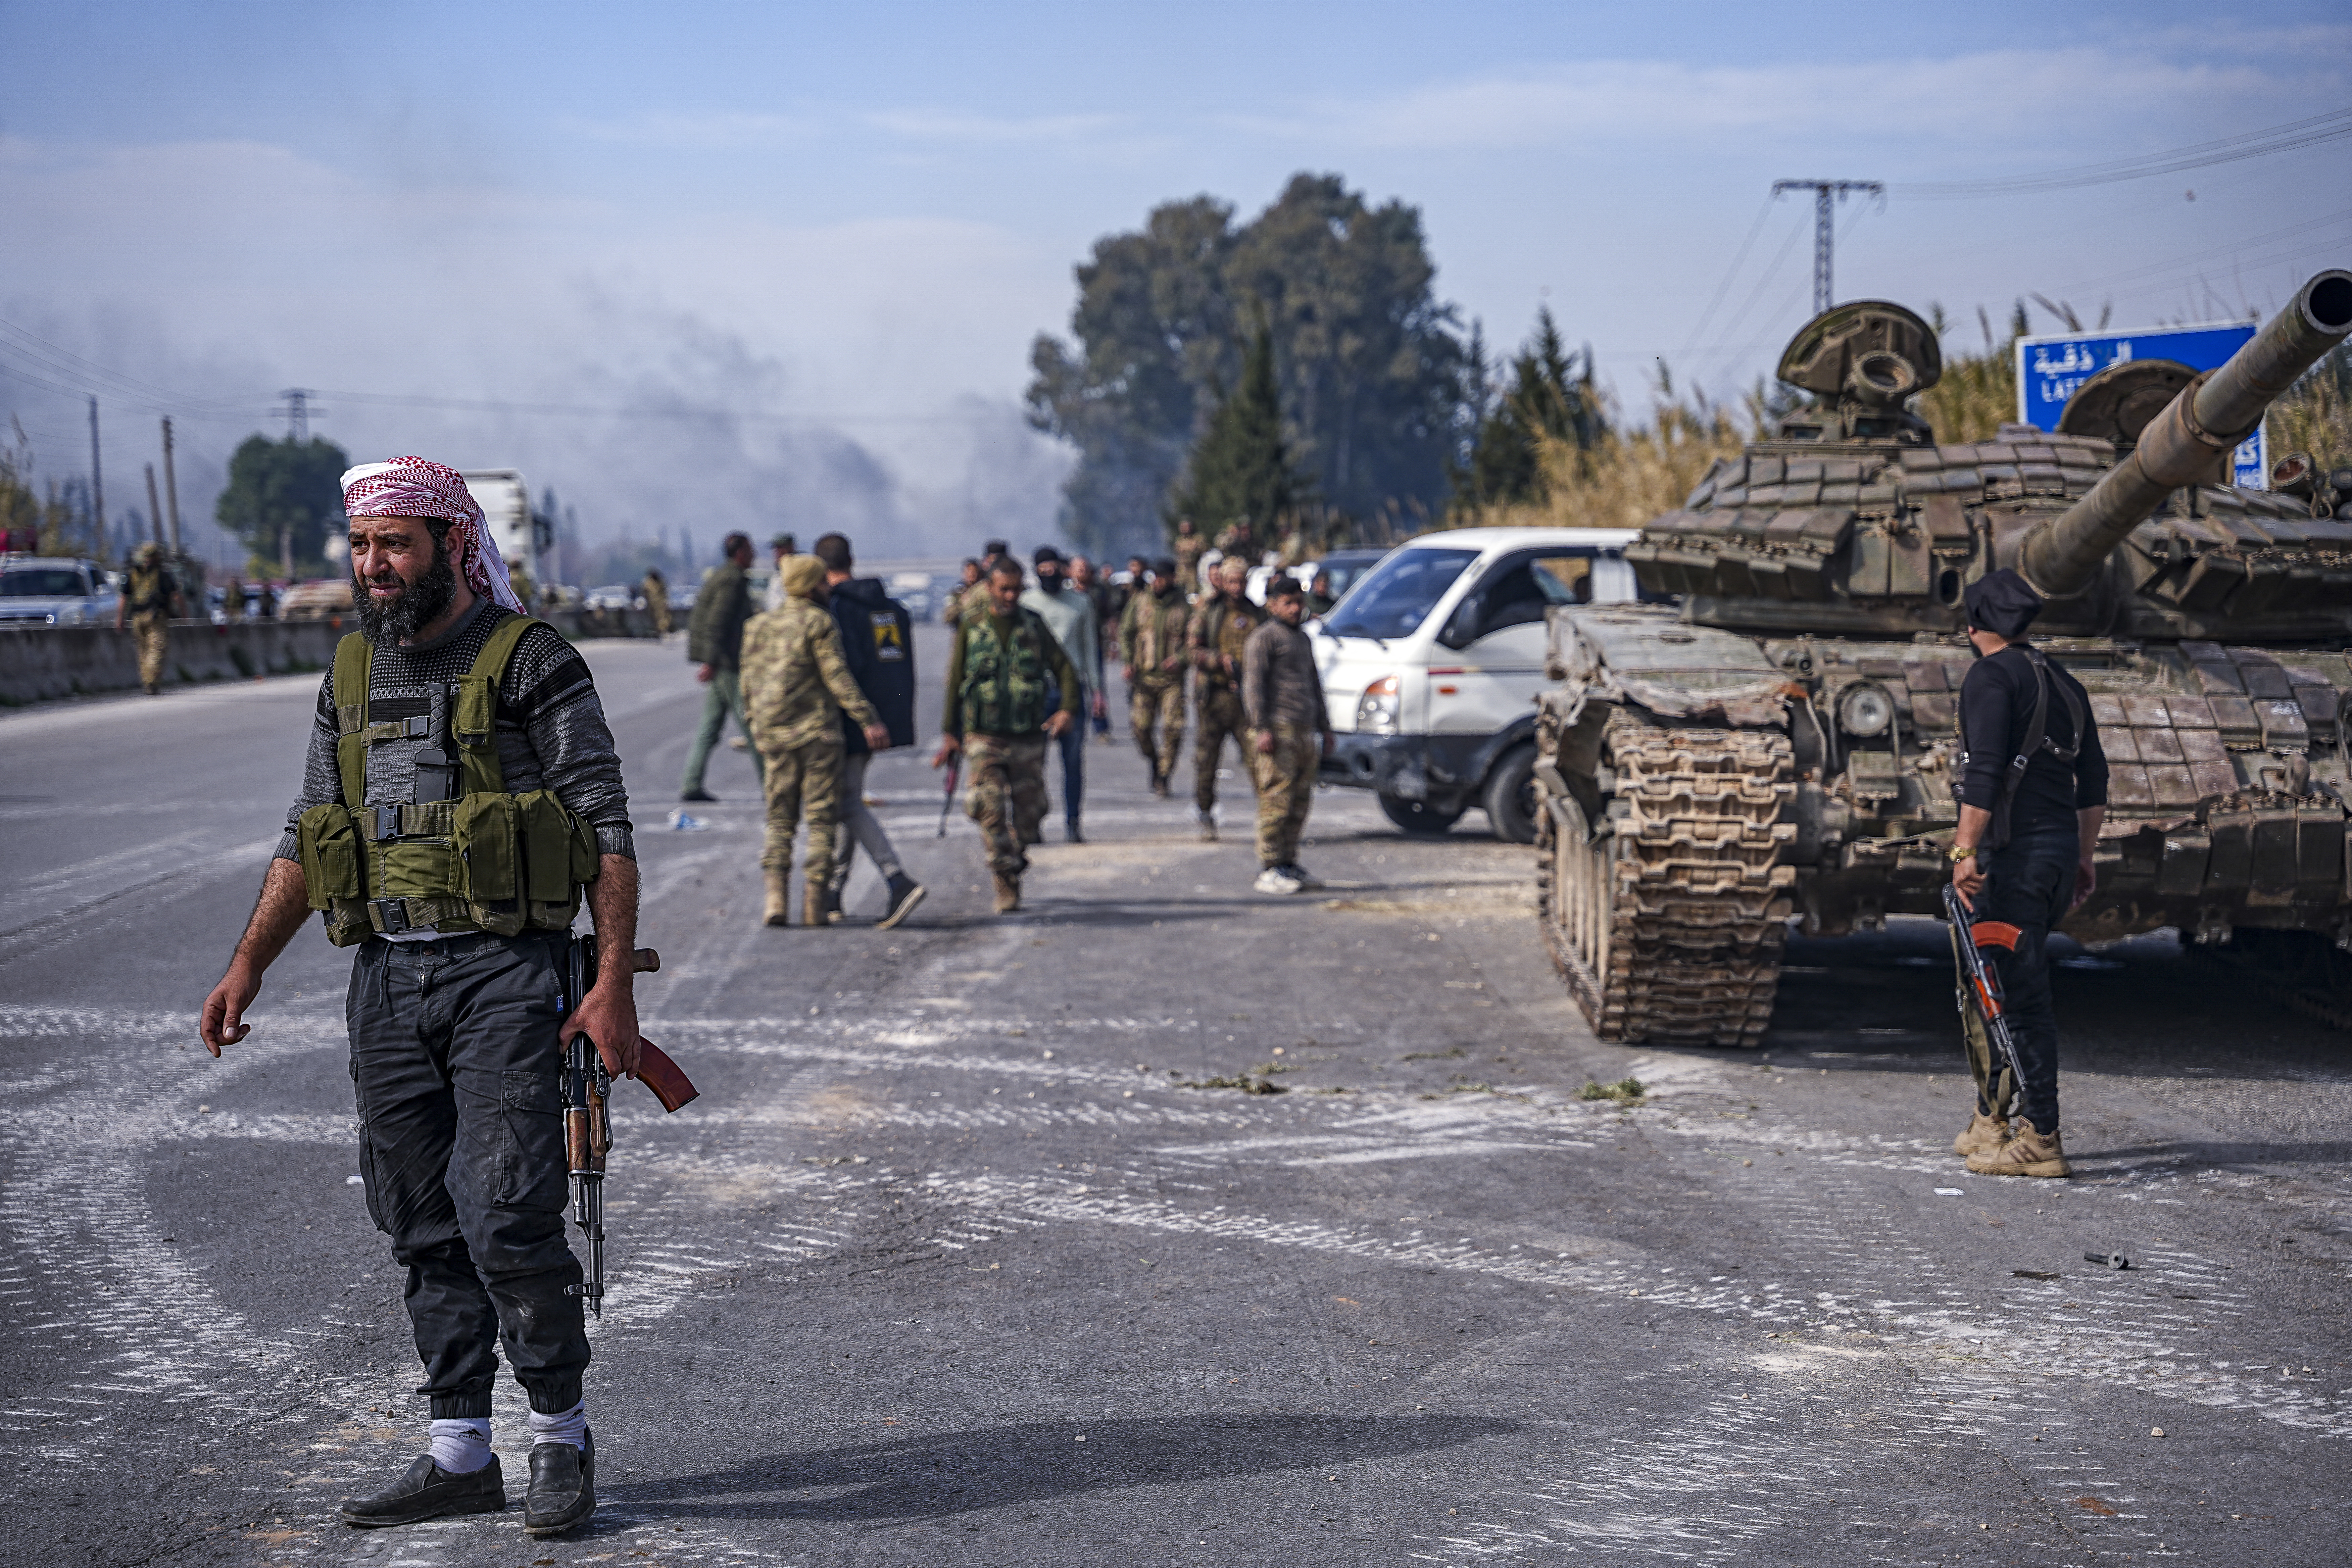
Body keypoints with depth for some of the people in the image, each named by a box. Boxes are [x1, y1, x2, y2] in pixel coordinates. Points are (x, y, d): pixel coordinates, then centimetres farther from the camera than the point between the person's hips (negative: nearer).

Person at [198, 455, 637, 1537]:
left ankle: (561, 1436, 6)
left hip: (504, 971, -6)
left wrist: (614, 982, -14)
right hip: (387, 978, 6)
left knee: (505, 1218, -11)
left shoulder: (531, 662, -5)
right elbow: (305, 837, 19)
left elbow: (606, 828, -7)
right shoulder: (353, 675, 14)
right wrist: (248, 966, 11)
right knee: (423, 1228, 8)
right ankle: (460, 1453, 16)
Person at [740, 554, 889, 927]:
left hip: (774, 736, 5)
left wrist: (757, 727, 24)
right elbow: (838, 677, -15)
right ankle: (814, 905, 0)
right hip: (818, 734, -5)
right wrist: (869, 720, -17)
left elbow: (750, 684, 13)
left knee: (779, 820, 11)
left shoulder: (759, 626, 10)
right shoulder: (819, 623, -7)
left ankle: (774, 898, -4)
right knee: (821, 819, 3)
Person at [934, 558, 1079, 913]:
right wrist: (950, 733, 4)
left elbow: (1064, 669, 9)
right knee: (990, 808, -14)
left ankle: (1015, 862, 30)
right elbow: (954, 682, 7)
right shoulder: (970, 627, 3)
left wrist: (1068, 709, -7)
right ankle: (1006, 884, -8)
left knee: (1029, 810, 4)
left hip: (1028, 737, 2)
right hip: (983, 737, -2)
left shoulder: (1033, 625, 6)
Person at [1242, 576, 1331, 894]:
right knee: (1276, 800, -10)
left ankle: (1289, 864, 14)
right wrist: (1262, 729, -17)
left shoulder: (1304, 640, 23)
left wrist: (1324, 728, 26)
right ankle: (1268, 870, -9)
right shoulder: (1263, 638, -2)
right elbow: (1253, 685, -9)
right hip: (1279, 730, -8)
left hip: (1305, 733, 8)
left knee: (1301, 802, 7)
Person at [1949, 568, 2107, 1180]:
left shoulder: (1991, 677, -7)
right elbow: (2094, 780, 21)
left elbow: (1985, 770, -19)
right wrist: (2084, 857, 26)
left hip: (2014, 853, -9)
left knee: (2020, 993, -8)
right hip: (2061, 849, 9)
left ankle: (2040, 1141, -9)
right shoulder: (2065, 684, 19)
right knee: (1992, 981, 18)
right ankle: (1991, 1123, 23)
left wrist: (1965, 850, -20)